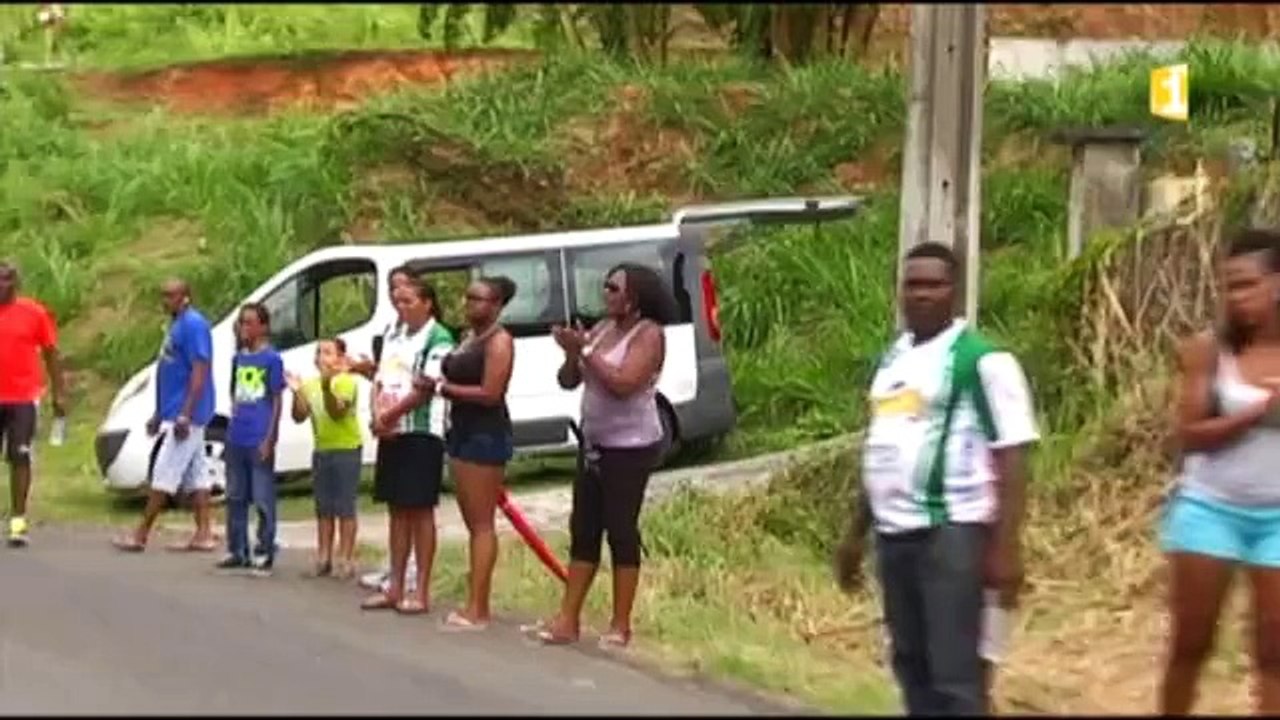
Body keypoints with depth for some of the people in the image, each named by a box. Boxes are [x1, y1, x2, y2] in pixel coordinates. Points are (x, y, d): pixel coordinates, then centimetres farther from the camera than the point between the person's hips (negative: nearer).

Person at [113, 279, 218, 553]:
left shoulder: (193, 325, -15)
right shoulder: (176, 325, 16)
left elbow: (200, 371, -21)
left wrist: (185, 414, -25)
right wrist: (159, 414, 21)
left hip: (184, 415, -10)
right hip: (175, 413, 10)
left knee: (164, 473, -6)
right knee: (195, 474, 8)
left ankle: (141, 535, -3)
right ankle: (203, 535, 9)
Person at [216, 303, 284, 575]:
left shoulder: (272, 359, -6)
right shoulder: (238, 358, 12)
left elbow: (276, 401, -6)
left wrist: (269, 439, -11)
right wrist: (233, 424, 12)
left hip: (259, 440, -6)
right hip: (236, 439, 7)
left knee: (263, 500, -1)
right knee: (235, 497, 11)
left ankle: (266, 554, 6)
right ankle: (237, 551, 20)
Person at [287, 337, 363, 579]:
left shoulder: (346, 381, -10)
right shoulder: (311, 384, 8)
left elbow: (337, 412, -22)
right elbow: (300, 416, 3)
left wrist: (326, 387, -34)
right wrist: (297, 393, -11)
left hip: (346, 450, -6)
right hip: (321, 450, 6)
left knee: (344, 507, -3)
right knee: (323, 507, 11)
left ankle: (345, 558, 0)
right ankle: (324, 557, 17)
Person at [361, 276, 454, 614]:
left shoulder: (438, 339, -8)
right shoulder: (394, 336, 15)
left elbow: (425, 388, -15)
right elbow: (379, 381, 12)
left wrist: (388, 417, -10)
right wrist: (378, 415, -6)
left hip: (421, 433, -7)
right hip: (390, 433, 7)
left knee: (420, 510, -4)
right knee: (397, 509, 10)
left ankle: (421, 591, 0)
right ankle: (395, 587, 16)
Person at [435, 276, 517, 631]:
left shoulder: (499, 340, -11)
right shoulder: (468, 337, 16)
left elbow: (490, 393, -18)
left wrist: (447, 388, -12)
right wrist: (437, 385, 0)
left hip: (487, 435, -9)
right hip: (462, 432, 9)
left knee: (481, 523, -8)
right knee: (471, 521, 9)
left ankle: (477, 610, -8)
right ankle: (475, 603, 13)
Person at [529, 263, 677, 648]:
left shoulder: (648, 334, -12)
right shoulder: (602, 328, 10)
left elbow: (623, 383, -25)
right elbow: (568, 381, 10)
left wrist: (585, 351, -20)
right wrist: (573, 353, -10)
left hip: (630, 447, -8)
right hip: (593, 444, 8)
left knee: (621, 532, -3)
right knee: (583, 531, 8)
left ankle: (620, 626, 4)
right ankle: (568, 620, 11)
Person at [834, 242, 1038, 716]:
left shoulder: (981, 361, -9)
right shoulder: (893, 358, 15)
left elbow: (1011, 457, -13)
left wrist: (1007, 547, -21)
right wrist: (856, 533, 22)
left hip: (953, 533, -8)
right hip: (894, 534, 8)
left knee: (957, 677, -8)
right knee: (911, 667, 13)